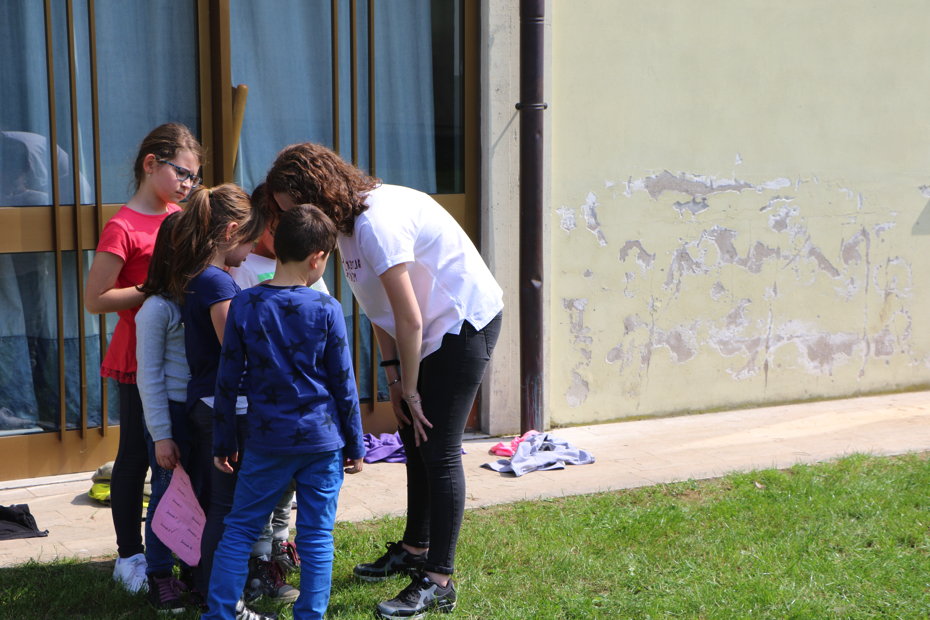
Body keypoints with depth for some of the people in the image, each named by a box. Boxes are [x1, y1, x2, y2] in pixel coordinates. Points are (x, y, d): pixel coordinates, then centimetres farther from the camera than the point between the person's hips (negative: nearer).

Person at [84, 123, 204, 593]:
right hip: (139, 360, -7)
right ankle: (129, 556, 16)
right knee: (136, 456, 4)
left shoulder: (179, 217, 9)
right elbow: (95, 299, -16)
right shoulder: (123, 228, -15)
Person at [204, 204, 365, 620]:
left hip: (267, 442, 1)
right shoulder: (326, 309, -7)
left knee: (239, 529, 11)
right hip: (323, 440, -1)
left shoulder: (244, 305, -4)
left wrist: (224, 442, 11)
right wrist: (355, 446, 8)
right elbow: (344, 385, -3)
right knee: (316, 536, 7)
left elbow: (227, 380, 0)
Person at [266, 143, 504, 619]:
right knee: (415, 442, 17)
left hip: (465, 322, -10)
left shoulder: (377, 224, -27)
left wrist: (410, 390, -14)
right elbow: (382, 311, 9)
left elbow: (409, 320, -25)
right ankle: (415, 548, 32)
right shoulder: (348, 220, 4)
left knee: (438, 452, -10)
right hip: (432, 326, 10)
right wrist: (394, 378, 5)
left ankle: (438, 581, -6)